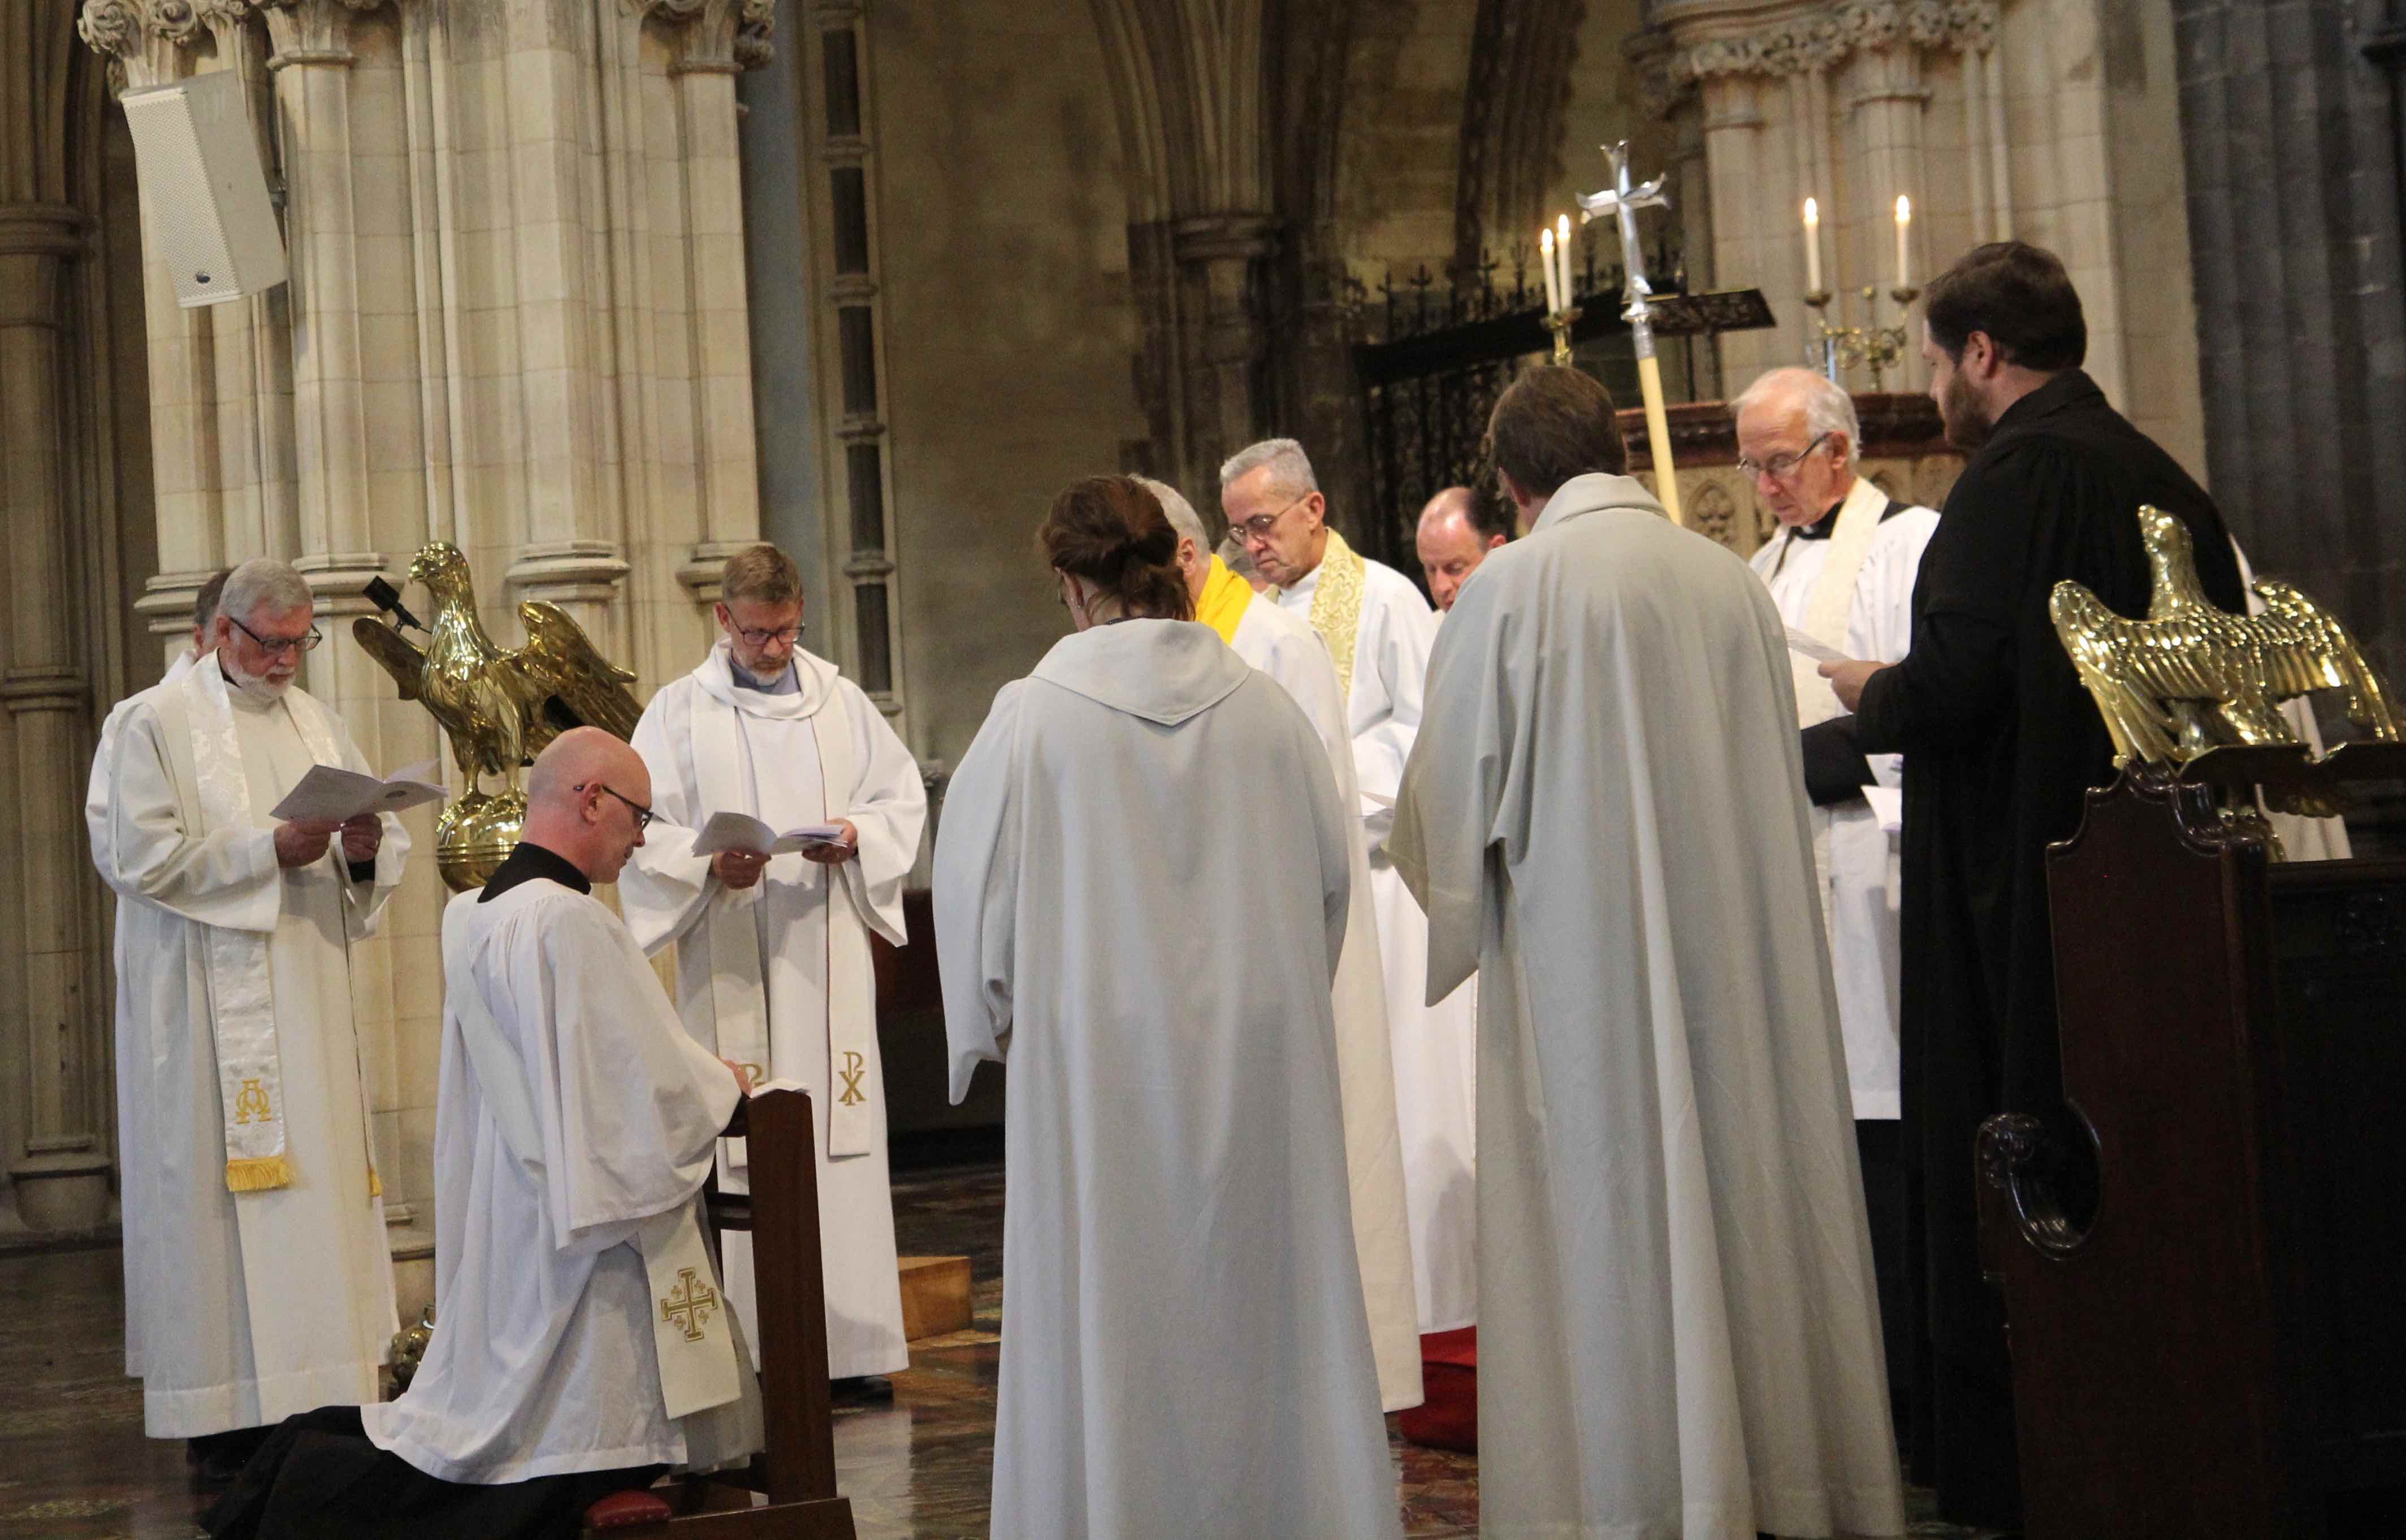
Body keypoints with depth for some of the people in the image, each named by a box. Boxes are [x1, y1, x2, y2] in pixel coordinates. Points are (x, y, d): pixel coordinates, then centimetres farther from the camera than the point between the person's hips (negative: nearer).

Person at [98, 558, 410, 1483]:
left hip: (312, 1003, 6)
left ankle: (318, 1396, 8)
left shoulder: (316, 721, 15)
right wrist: (268, 851, -18)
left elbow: (385, 856, 15)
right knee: (220, 1192, -6)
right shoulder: (154, 724, -2)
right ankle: (227, 1416, -3)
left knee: (321, 1186, 3)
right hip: (210, 1012, -6)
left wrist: (364, 850, -9)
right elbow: (138, 855, -12)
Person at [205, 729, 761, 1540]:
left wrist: (698, 1070, 16)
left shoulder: (472, 916, 10)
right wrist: (722, 1081, 2)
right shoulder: (569, 921, -19)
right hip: (574, 1252, -10)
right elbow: (660, 1090, -18)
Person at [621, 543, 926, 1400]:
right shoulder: (678, 712, 5)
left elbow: (903, 797, 12)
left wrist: (857, 836, -8)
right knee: (742, 1142, -6)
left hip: (830, 959, 2)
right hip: (730, 966, -2)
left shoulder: (841, 702, 12)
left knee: (843, 1136, 0)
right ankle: (755, 1351, -4)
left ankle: (851, 1341, 4)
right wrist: (712, 864, -19)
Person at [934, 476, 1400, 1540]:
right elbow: (1330, 871, 9)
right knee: (1261, 1293, 11)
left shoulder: (1035, 714, -8)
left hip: (1100, 1053, -3)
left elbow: (972, 882, -3)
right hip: (1261, 1049, 3)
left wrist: (1000, 1021, 11)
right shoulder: (1264, 707, 1)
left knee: (1110, 1306, 4)